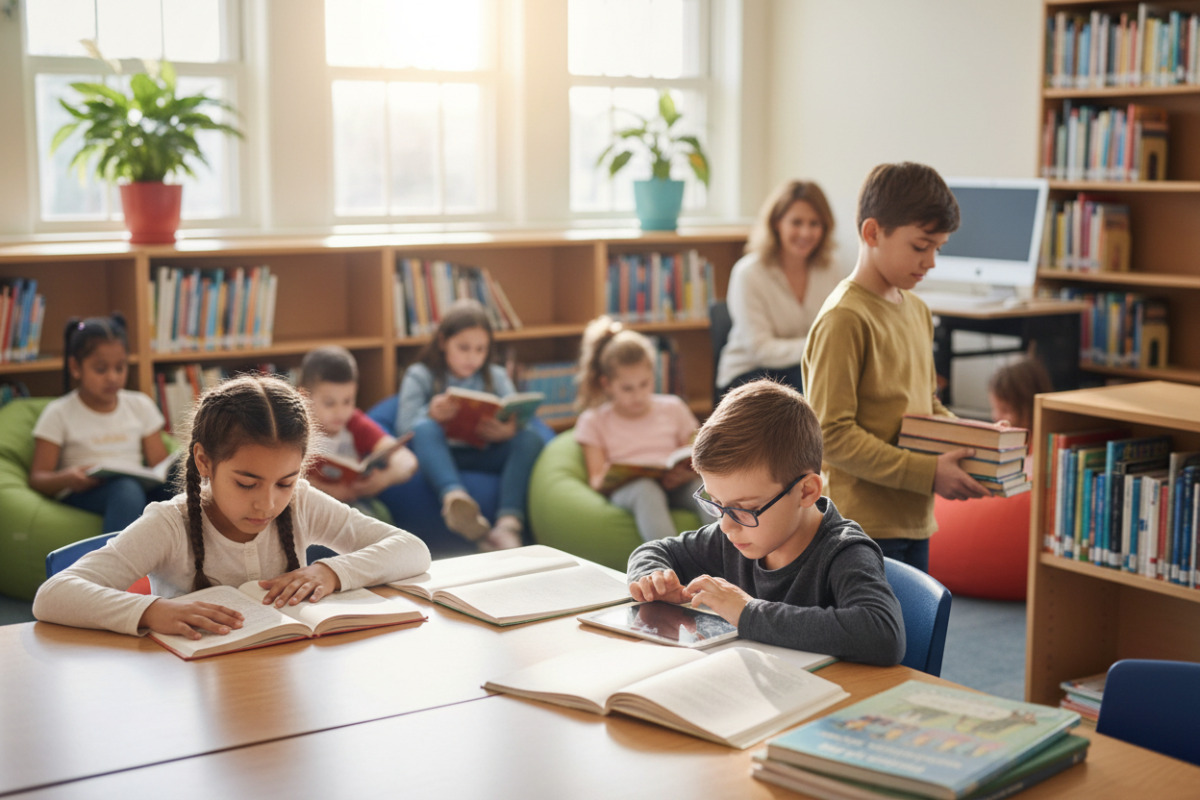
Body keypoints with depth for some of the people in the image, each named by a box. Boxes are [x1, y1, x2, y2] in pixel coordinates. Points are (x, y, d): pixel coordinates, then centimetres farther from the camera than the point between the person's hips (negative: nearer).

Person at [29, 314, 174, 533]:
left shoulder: (141, 406, 19)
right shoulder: (59, 414, 9)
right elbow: (37, 479, 5)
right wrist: (68, 478, -20)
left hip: (142, 487, 3)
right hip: (81, 496, -3)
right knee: (126, 488, -40)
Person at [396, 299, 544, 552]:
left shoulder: (496, 377, 16)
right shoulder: (419, 376, 8)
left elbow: (516, 418, 0)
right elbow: (404, 426, -6)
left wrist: (509, 430, -26)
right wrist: (431, 414, -29)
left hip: (484, 456, 2)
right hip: (438, 456, -2)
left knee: (530, 439, -25)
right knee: (425, 429, -35)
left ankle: (508, 523, -45)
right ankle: (454, 497, -65)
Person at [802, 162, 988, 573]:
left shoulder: (916, 310, 13)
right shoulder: (843, 319, -16)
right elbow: (832, 435, -20)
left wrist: (973, 442, 5)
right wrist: (928, 473, -20)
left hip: (913, 521, 9)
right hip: (864, 527, -9)